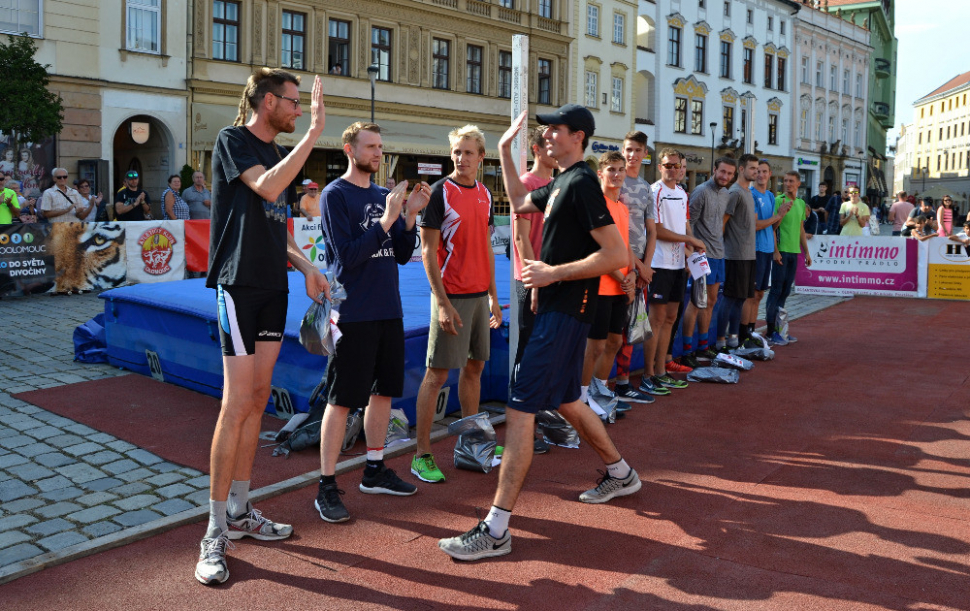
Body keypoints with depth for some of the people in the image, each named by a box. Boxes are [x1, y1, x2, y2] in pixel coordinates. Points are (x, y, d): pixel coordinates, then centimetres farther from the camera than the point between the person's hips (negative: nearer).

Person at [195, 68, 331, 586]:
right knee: (236, 403, -11)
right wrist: (314, 131, -22)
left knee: (258, 399, 10)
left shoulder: (281, 154, 17)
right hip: (239, 284, -8)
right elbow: (266, 188, -24)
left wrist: (305, 266, 6)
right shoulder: (232, 140, -6)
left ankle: (239, 511, 22)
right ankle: (216, 534, -2)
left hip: (274, 286, 8)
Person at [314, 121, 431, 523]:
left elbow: (402, 255, 10)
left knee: (383, 391, 14)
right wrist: (386, 220, -18)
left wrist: (410, 215, -4)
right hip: (353, 313, -7)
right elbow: (347, 257, -16)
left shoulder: (383, 196, 12)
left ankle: (375, 471, 28)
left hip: (388, 310, 7)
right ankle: (326, 487, 7)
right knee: (341, 400, -2)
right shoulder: (335, 194, -7)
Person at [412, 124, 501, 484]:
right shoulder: (440, 192, -9)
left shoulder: (485, 194, 11)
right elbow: (428, 250, -12)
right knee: (437, 374, -5)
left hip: (480, 295, 7)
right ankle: (421, 456, 2)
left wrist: (493, 295, 15)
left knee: (474, 367, 15)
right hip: (452, 296, -7)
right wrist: (442, 302, -17)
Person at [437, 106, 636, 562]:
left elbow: (617, 255, -21)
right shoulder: (561, 183, 16)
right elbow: (520, 202, 34)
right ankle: (620, 474, 40)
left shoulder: (582, 182, -14)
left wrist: (554, 273, -19)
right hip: (557, 306, 11)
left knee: (520, 409, -13)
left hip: (566, 311, -11)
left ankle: (496, 530, -10)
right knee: (566, 402, 21)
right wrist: (505, 151, 26)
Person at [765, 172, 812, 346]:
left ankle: (778, 327, 17)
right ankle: (771, 331, 1)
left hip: (794, 252, 7)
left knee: (785, 291, 10)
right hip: (781, 251, -7)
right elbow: (773, 227, -12)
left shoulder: (801, 203, 14)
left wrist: (806, 252, 19)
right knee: (776, 290, -4)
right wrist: (776, 251, -19)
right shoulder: (779, 200, -8)